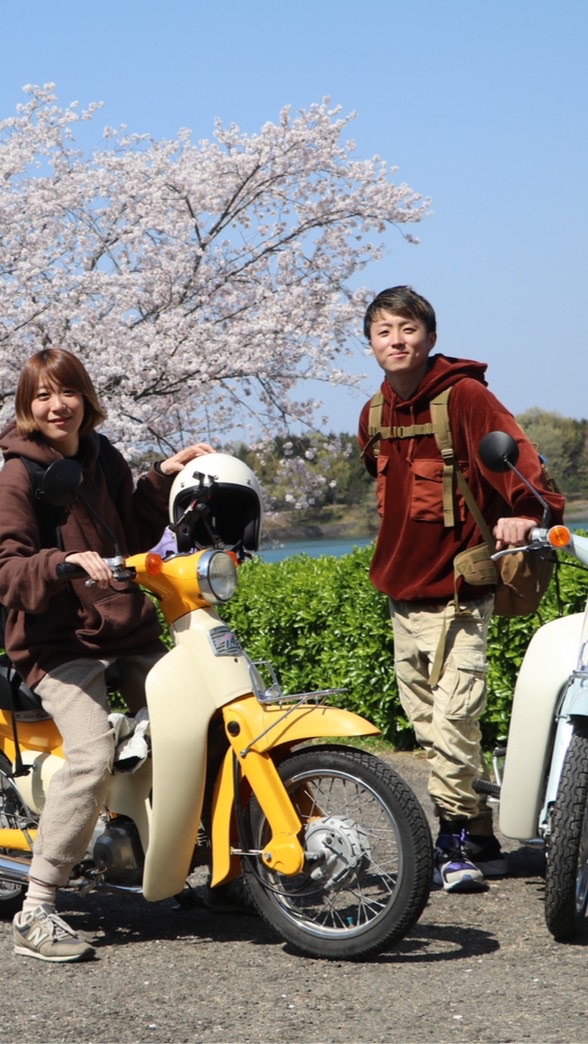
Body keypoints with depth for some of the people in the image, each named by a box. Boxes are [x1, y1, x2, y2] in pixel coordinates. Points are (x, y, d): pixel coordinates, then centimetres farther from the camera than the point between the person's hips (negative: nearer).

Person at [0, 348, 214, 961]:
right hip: (57, 640, -7)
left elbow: (135, 535, 23)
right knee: (92, 754, -27)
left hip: (129, 628, 7)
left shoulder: (101, 456, 14)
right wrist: (64, 563, -33)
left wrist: (164, 477, 10)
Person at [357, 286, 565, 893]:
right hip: (401, 596, 8)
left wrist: (529, 511, -38)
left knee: (452, 722, -16)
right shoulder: (374, 415, 13)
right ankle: (478, 843, 18)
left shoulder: (464, 395, -9)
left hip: (457, 596, -8)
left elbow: (515, 457, -21)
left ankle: (455, 842, -8)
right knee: (428, 727, 9)